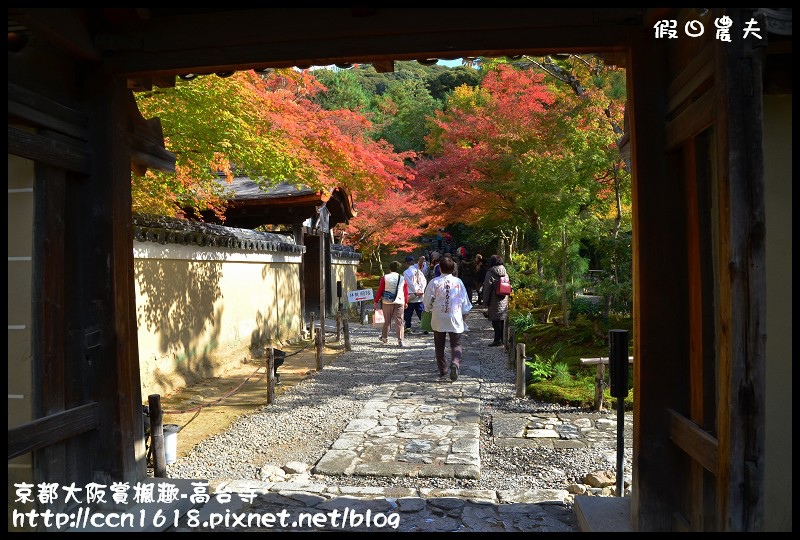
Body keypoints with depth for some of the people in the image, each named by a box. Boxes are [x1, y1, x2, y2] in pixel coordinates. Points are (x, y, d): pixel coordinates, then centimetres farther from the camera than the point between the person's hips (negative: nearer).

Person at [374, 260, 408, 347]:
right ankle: (400, 340, -6)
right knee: (399, 321, 1)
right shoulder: (402, 279, 3)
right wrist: (406, 303, 23)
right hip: (399, 302, 0)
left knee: (387, 321, 15)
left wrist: (376, 301, 9)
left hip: (387, 302, 0)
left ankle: (384, 337, 30)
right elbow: (406, 292, 9)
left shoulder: (385, 277, -2)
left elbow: (380, 290, 0)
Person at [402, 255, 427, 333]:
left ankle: (408, 327, 11)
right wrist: (421, 290, -4)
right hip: (419, 297, 4)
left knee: (408, 313, 8)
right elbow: (424, 281, 1)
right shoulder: (418, 271, 7)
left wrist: (415, 292, -7)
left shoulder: (406, 272, -9)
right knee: (421, 313, 6)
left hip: (411, 296, -4)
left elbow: (410, 284, -15)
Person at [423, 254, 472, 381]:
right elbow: (465, 301, 3)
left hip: (438, 319, 0)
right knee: (456, 344, 7)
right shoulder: (458, 282, -3)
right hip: (455, 319, 0)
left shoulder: (434, 282, -7)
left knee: (439, 346, 14)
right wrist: (464, 314, 19)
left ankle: (442, 370, 19)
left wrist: (429, 309, 19)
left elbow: (427, 301, -2)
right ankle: (455, 364, -19)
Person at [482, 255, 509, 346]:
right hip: (504, 301, 6)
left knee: (496, 321, -2)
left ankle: (498, 339, -3)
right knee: (502, 320, 13)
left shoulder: (490, 273, -11)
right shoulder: (505, 272, 8)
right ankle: (502, 338, 18)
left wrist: (485, 301, -3)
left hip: (494, 302, -6)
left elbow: (487, 289, -10)